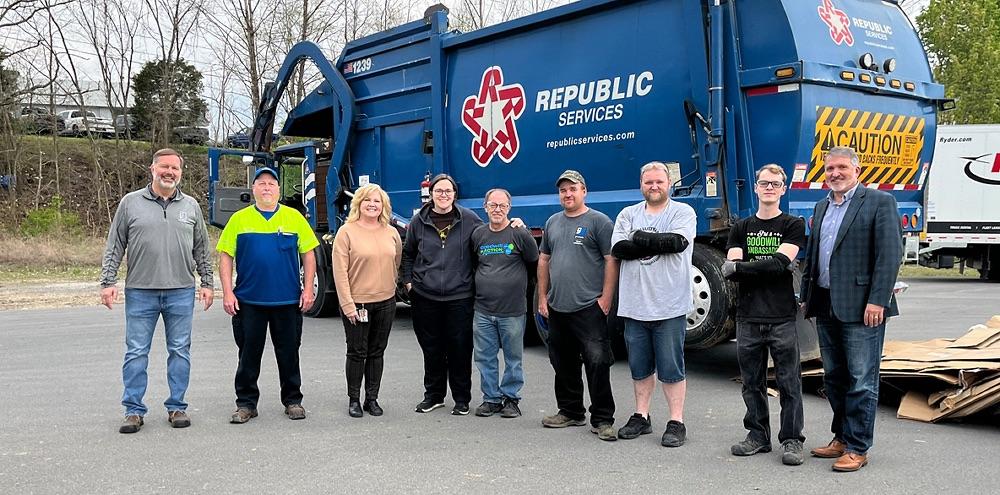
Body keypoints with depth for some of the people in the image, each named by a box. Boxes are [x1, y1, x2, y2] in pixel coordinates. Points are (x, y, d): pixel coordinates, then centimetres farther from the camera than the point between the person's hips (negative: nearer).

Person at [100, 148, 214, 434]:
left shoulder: (191, 206, 9)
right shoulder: (131, 203, 4)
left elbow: (201, 250, 13)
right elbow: (114, 247, 5)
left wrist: (207, 283, 8)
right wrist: (108, 282, -2)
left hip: (181, 292, 2)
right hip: (140, 292, -1)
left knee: (180, 351, 6)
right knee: (136, 353, 2)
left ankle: (177, 407, 16)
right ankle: (134, 410, 12)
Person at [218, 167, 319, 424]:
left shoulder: (294, 217, 3)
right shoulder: (239, 219, 3)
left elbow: (308, 254, 5)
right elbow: (226, 256, 3)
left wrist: (308, 289, -2)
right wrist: (227, 292, -5)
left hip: (288, 301, 0)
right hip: (249, 301, 0)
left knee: (289, 354, 10)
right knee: (248, 354, 7)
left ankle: (293, 400, 23)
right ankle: (246, 403, 19)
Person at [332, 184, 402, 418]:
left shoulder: (392, 233, 6)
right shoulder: (346, 232, -8)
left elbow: (397, 264, 18)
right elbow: (340, 271, -11)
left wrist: (389, 287, 12)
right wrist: (347, 304, -14)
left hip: (385, 303, 4)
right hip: (356, 303, -4)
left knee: (377, 352, 11)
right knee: (357, 353, 5)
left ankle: (372, 398, 22)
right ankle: (354, 400, 18)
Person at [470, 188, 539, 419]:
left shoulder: (520, 234, -5)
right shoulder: (478, 234, 6)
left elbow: (535, 264, 5)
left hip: (512, 310, -3)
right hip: (483, 310, 3)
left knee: (513, 358, 7)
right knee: (485, 358, 8)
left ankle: (511, 398, 19)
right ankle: (491, 398, 20)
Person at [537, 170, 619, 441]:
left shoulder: (599, 221, -3)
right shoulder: (552, 223, 15)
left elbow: (611, 261, -8)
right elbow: (544, 260, 19)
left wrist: (606, 298, -13)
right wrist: (542, 297, 13)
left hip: (589, 307, -6)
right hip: (557, 307, 7)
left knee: (597, 362, -8)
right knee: (563, 364, 14)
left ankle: (602, 419, -1)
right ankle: (570, 412, 27)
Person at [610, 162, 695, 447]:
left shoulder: (683, 212, 2)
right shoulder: (628, 215, 11)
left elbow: (678, 242, -17)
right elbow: (618, 249, -5)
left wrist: (640, 238, -9)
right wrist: (659, 244, -12)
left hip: (669, 306, -4)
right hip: (634, 305, 4)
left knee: (671, 368, 1)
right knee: (640, 367, 13)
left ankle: (676, 423, 9)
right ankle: (641, 417, 25)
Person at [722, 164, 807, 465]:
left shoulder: (793, 225, 4)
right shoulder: (741, 228, 13)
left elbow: (780, 262, -13)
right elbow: (730, 270, 1)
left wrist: (741, 267, -10)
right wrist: (767, 267, -11)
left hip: (782, 317, -3)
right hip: (748, 317, 3)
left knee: (789, 383, 0)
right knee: (752, 382, 9)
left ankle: (791, 440, 8)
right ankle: (758, 436, 19)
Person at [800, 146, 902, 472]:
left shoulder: (879, 202, -6)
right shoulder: (822, 207, 16)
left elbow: (890, 255, -13)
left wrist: (878, 301, -18)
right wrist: (806, 295, 16)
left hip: (860, 307, -7)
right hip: (826, 307, 7)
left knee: (861, 381, -1)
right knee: (834, 378, 15)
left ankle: (857, 448, 7)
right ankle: (841, 438, 27)